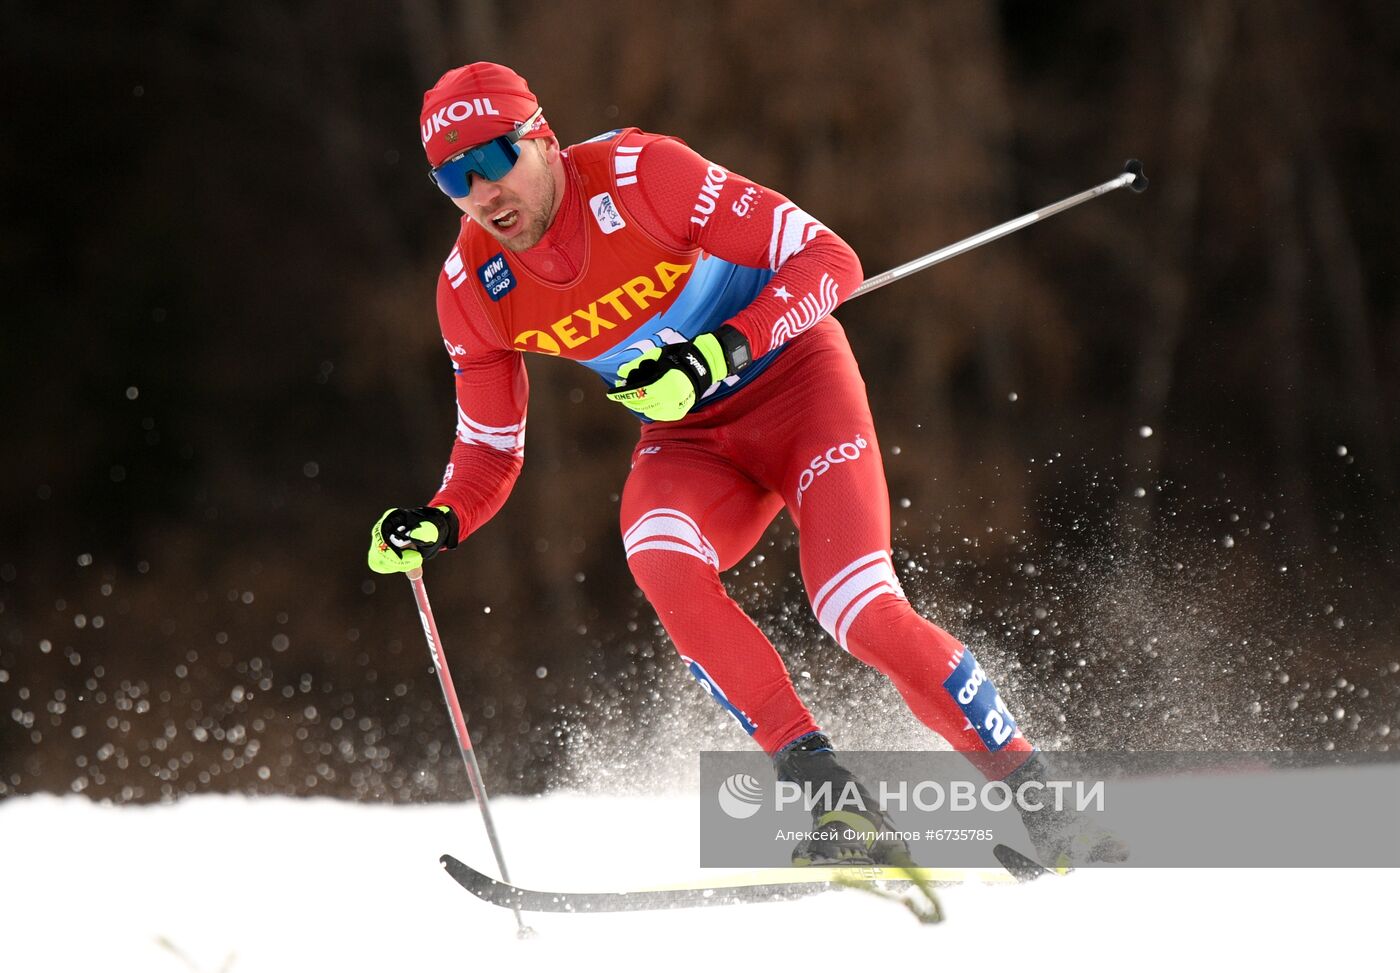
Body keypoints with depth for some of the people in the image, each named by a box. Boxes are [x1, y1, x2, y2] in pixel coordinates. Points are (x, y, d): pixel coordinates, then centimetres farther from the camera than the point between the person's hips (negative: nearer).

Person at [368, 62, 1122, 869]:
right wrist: (439, 523, -18)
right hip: (689, 442, 4)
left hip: (795, 381, -4)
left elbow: (830, 260, -23)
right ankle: (833, 798, -25)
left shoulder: (640, 174, -23)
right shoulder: (472, 289, -9)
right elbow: (491, 453, 3)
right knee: (659, 554, -30)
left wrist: (718, 354, -35)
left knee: (860, 610, -23)